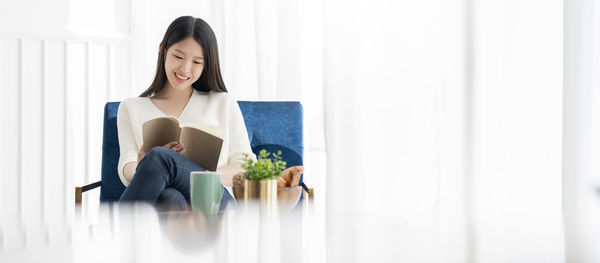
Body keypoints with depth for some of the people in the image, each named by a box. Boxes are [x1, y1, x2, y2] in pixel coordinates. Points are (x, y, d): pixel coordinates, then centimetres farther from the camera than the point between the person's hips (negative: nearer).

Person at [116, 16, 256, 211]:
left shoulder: (223, 104, 24)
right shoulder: (132, 108, 25)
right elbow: (127, 170, 10)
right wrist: (141, 167, -19)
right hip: (160, 202, 0)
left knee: (159, 158, -34)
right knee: (171, 198, -42)